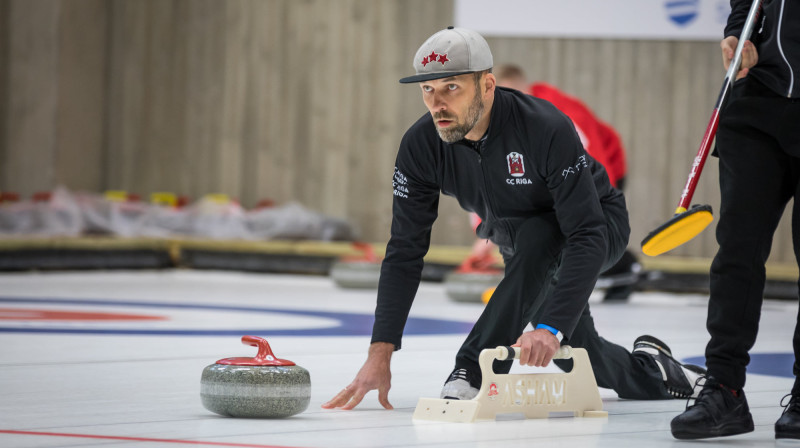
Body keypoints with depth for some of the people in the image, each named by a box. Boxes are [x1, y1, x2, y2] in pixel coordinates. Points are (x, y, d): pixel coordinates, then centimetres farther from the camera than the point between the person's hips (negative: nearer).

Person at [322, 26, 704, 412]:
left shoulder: (547, 129, -38)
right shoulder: (421, 145, -22)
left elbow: (587, 240, -41)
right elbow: (405, 252, -18)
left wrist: (551, 326, -52)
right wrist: (380, 354, -26)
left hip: (600, 225, -6)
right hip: (517, 237, 6)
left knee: (537, 241, -36)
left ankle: (473, 373, -28)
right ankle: (646, 370, 34)